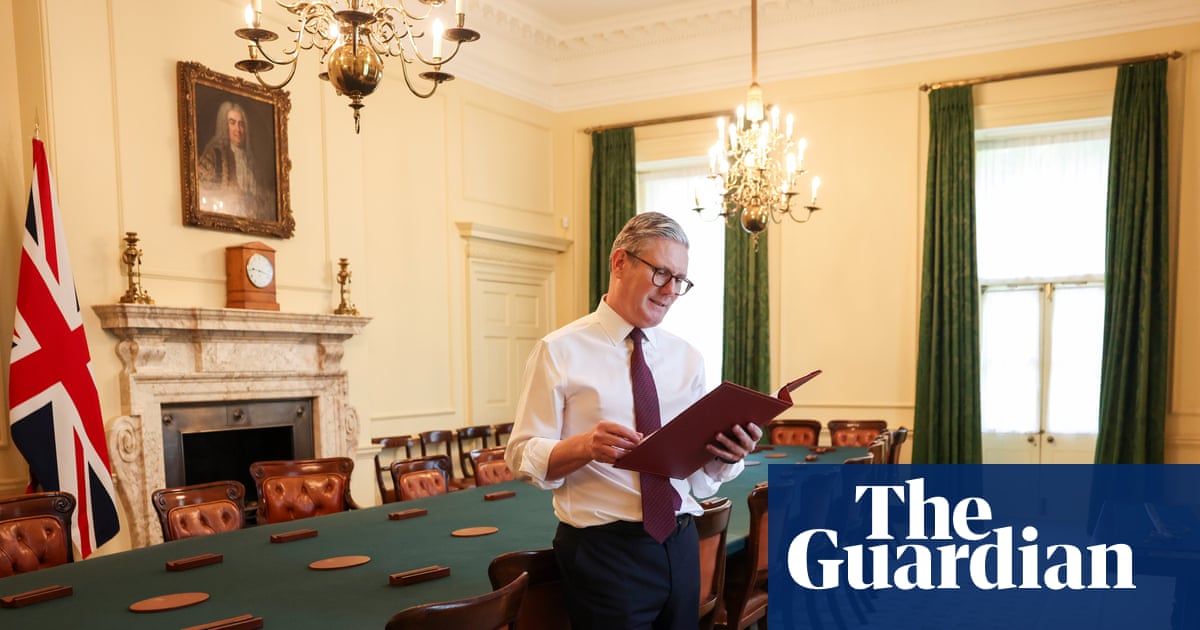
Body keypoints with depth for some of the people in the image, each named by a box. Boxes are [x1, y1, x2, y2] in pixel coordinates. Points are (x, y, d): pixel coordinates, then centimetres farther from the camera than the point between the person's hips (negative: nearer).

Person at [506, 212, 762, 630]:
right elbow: (523, 457, -9)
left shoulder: (687, 358, 9)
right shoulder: (560, 351, -6)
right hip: (603, 551, -5)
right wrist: (584, 446, -27)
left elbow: (702, 474, 8)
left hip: (681, 545, 5)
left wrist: (726, 453, -15)